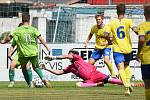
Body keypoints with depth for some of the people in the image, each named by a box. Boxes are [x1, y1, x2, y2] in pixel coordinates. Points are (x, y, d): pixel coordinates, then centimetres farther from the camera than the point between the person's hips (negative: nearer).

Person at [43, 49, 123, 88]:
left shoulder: (78, 58, 9)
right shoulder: (70, 68, 24)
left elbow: (66, 56, -2)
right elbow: (58, 72, 24)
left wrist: (53, 57, 0)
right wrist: (46, 69, 19)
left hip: (94, 73, -5)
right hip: (88, 80, 5)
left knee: (110, 80, -20)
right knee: (78, 84, -27)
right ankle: (97, 84, -21)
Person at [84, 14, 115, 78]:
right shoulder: (94, 27, -4)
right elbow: (90, 35, 17)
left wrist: (106, 42, -31)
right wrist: (86, 42, 4)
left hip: (106, 47, -5)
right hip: (97, 47, 5)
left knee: (106, 60, -30)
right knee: (90, 63, 2)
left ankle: (113, 74, -18)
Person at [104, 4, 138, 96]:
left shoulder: (111, 23, 0)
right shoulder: (128, 21, -3)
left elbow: (106, 34, -5)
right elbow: (135, 29, -18)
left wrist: (110, 39, 15)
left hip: (117, 49, -1)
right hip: (127, 48, 1)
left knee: (121, 68, -9)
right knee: (127, 65, 25)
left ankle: (126, 86, -28)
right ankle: (128, 82, 10)